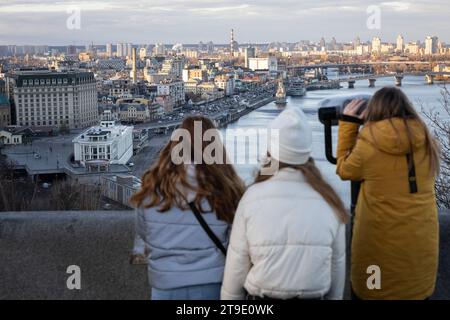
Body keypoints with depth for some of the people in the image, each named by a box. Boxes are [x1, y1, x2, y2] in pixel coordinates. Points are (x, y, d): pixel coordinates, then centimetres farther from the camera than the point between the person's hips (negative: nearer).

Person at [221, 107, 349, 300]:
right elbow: (337, 266, -1)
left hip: (260, 296, -1)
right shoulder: (328, 201, -10)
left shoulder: (253, 196, -16)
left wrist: (229, 297, 3)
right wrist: (334, 297, 14)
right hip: (316, 295, 2)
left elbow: (235, 269, -11)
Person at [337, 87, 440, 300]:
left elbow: (344, 170, 2)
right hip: (422, 242, 3)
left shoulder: (368, 143, -15)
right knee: (416, 291, 21)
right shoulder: (427, 142, -5)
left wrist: (347, 123, 5)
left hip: (379, 241, -3)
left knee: (371, 292, 16)